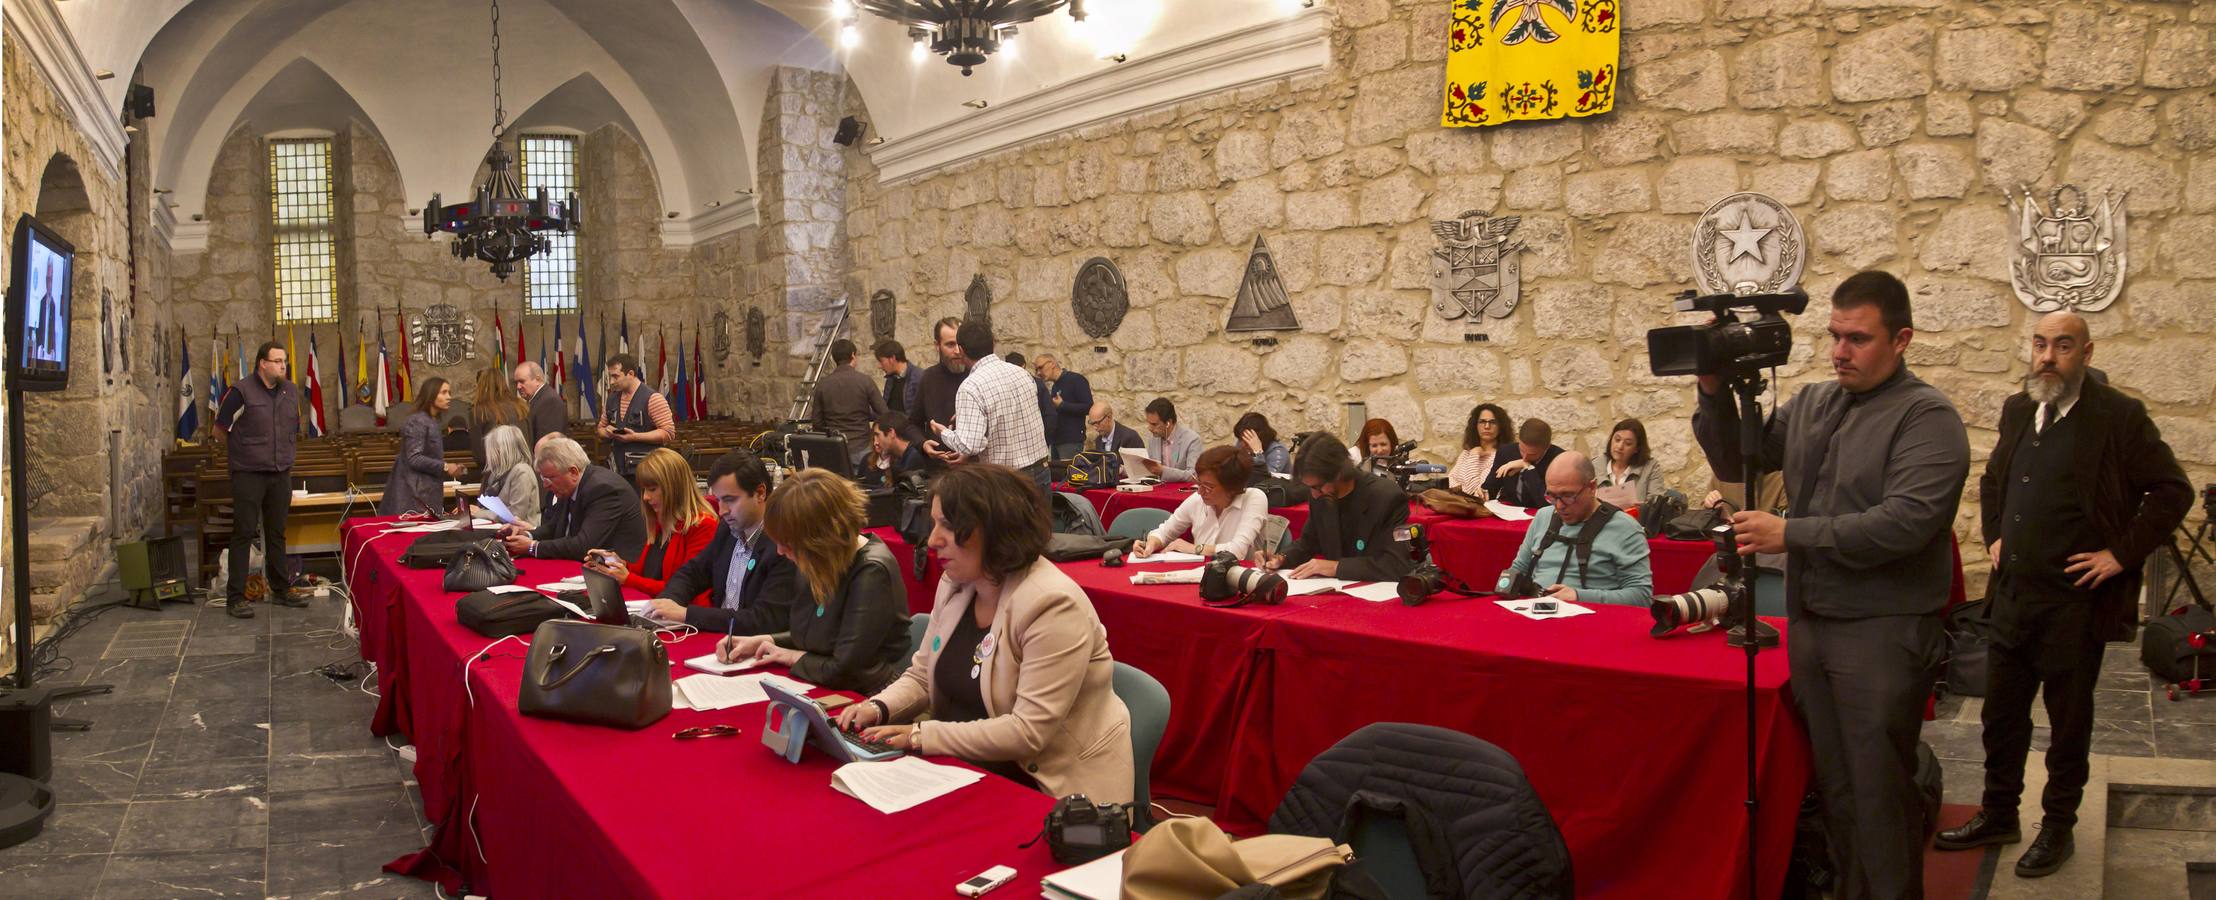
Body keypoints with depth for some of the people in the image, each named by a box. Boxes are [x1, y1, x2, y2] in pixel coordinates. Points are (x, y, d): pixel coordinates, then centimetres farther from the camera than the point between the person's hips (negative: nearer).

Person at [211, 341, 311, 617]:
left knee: (277, 533, 13)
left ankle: (281, 589, 21)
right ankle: (235, 597, 2)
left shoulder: (291, 391, 9)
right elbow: (220, 429, -3)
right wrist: (241, 453, 5)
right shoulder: (241, 391, -9)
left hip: (281, 475, 5)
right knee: (244, 534, -2)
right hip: (248, 476, -5)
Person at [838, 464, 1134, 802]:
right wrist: (878, 707, -7)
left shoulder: (1052, 605, -23)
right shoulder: (954, 585, 3)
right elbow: (922, 676, 13)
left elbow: (1029, 731, -26)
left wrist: (921, 735, -25)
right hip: (975, 768, 7)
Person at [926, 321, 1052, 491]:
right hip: (1040, 471, 6)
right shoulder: (1022, 374, 5)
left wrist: (944, 432, -1)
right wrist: (968, 455, 17)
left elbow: (969, 444, -23)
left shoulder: (970, 387, -16)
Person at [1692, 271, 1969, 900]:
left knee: (1879, 790, 2)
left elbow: (1904, 522, -21)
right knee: (1832, 784, 14)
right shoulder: (1811, 404, 11)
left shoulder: (1927, 418, -9)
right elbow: (1734, 462, 15)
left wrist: (1790, 534, -21)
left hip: (1881, 633, -6)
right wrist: (1715, 394, -2)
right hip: (1809, 623, 6)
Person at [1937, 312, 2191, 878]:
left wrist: (2122, 554, -13)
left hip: (2076, 599, -5)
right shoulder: (2018, 411, 8)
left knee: (2069, 720, 9)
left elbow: (2173, 491, -9)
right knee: (2002, 711, 14)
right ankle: (1998, 815, 29)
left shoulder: (2119, 416, -10)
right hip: (2013, 593, 6)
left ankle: (2058, 828, 23)